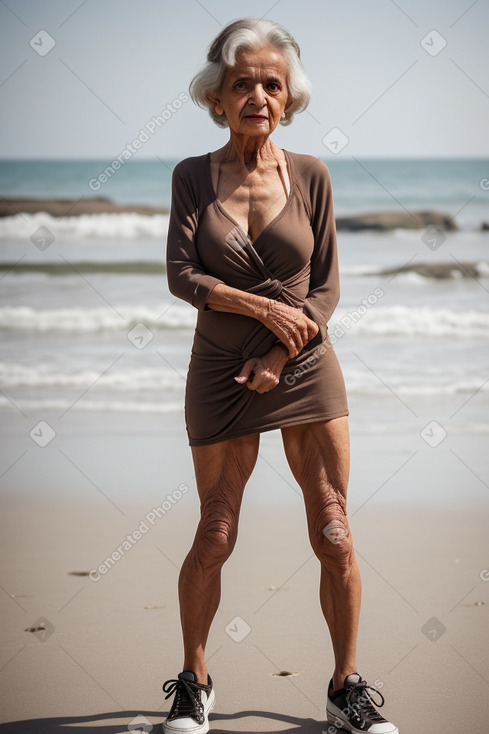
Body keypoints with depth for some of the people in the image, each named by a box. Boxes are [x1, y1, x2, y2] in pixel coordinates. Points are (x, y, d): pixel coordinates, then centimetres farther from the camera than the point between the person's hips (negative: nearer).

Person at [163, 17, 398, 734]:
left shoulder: (310, 175, 0)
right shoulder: (193, 177, -2)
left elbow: (327, 285, 0)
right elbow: (181, 274, -9)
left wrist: (280, 357, -10)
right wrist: (265, 308, -19)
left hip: (306, 370, 1)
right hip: (221, 376, -1)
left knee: (335, 537, -2)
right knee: (215, 538, 3)